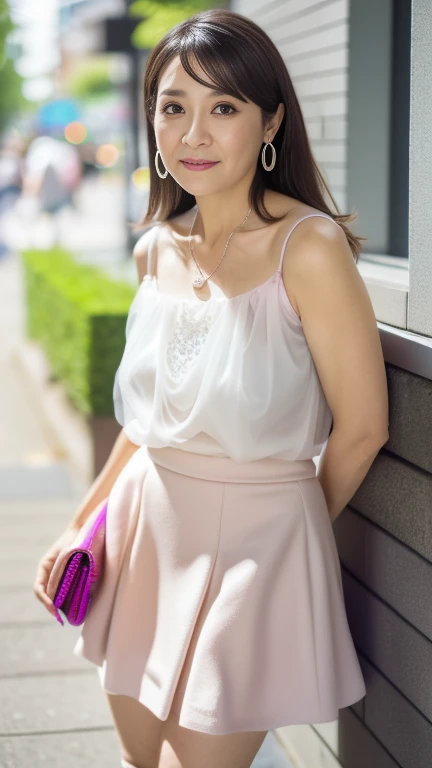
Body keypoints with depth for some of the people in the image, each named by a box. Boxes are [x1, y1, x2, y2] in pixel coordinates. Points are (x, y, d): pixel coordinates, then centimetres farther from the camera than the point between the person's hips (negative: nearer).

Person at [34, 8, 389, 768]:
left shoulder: (308, 248, -18)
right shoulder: (157, 250, 2)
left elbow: (361, 429, -12)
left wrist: (285, 526, 4)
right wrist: (81, 523, 10)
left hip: (256, 550, -6)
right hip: (146, 530, 6)